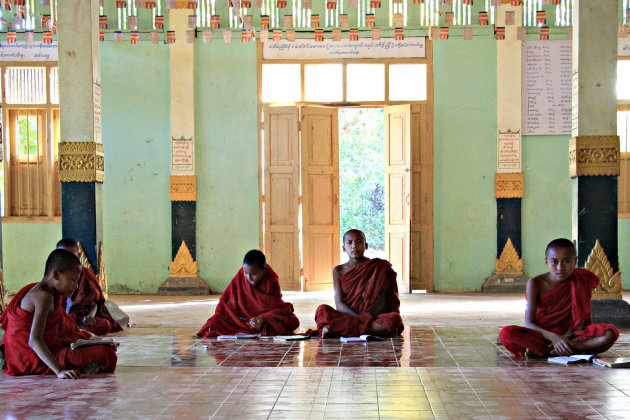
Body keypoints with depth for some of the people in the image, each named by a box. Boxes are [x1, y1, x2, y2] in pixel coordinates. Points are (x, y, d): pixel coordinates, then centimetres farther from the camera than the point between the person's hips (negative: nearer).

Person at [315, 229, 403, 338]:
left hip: (374, 318, 0)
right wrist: (359, 319, -20)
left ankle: (335, 330, -29)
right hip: (346, 317, 0)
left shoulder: (379, 267, 4)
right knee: (322, 310, -26)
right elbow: (339, 304, -3)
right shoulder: (339, 271, 7)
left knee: (394, 318, -33)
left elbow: (383, 302, -2)